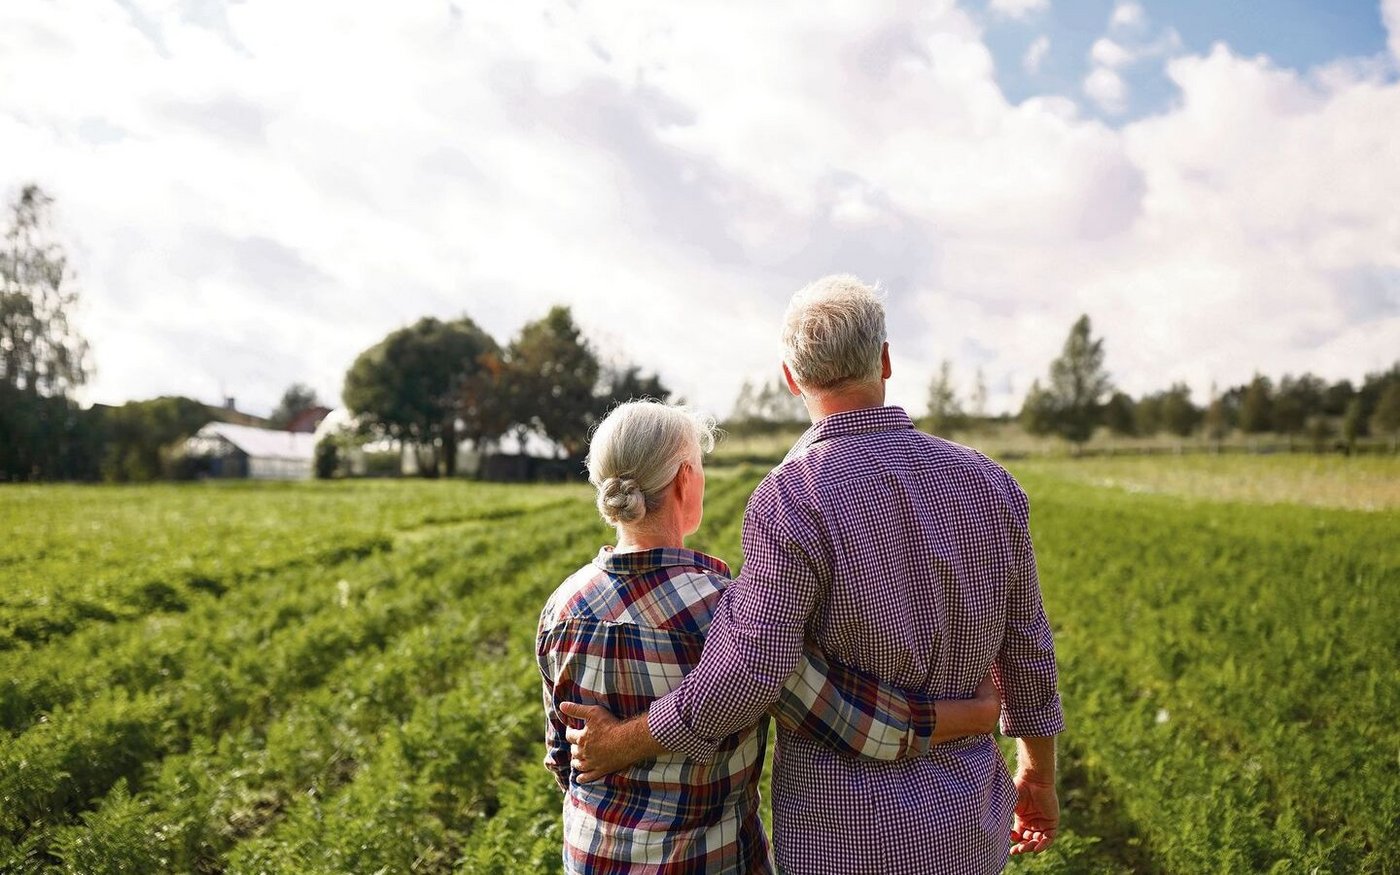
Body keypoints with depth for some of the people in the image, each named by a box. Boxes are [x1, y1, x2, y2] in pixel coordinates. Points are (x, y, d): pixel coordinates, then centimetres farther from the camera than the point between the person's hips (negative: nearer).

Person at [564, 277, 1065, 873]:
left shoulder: (791, 501, -23)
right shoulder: (985, 482, -4)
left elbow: (740, 683, -25)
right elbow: (1024, 644, 5)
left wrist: (620, 744, -8)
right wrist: (1039, 774, 20)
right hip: (964, 821, 5)